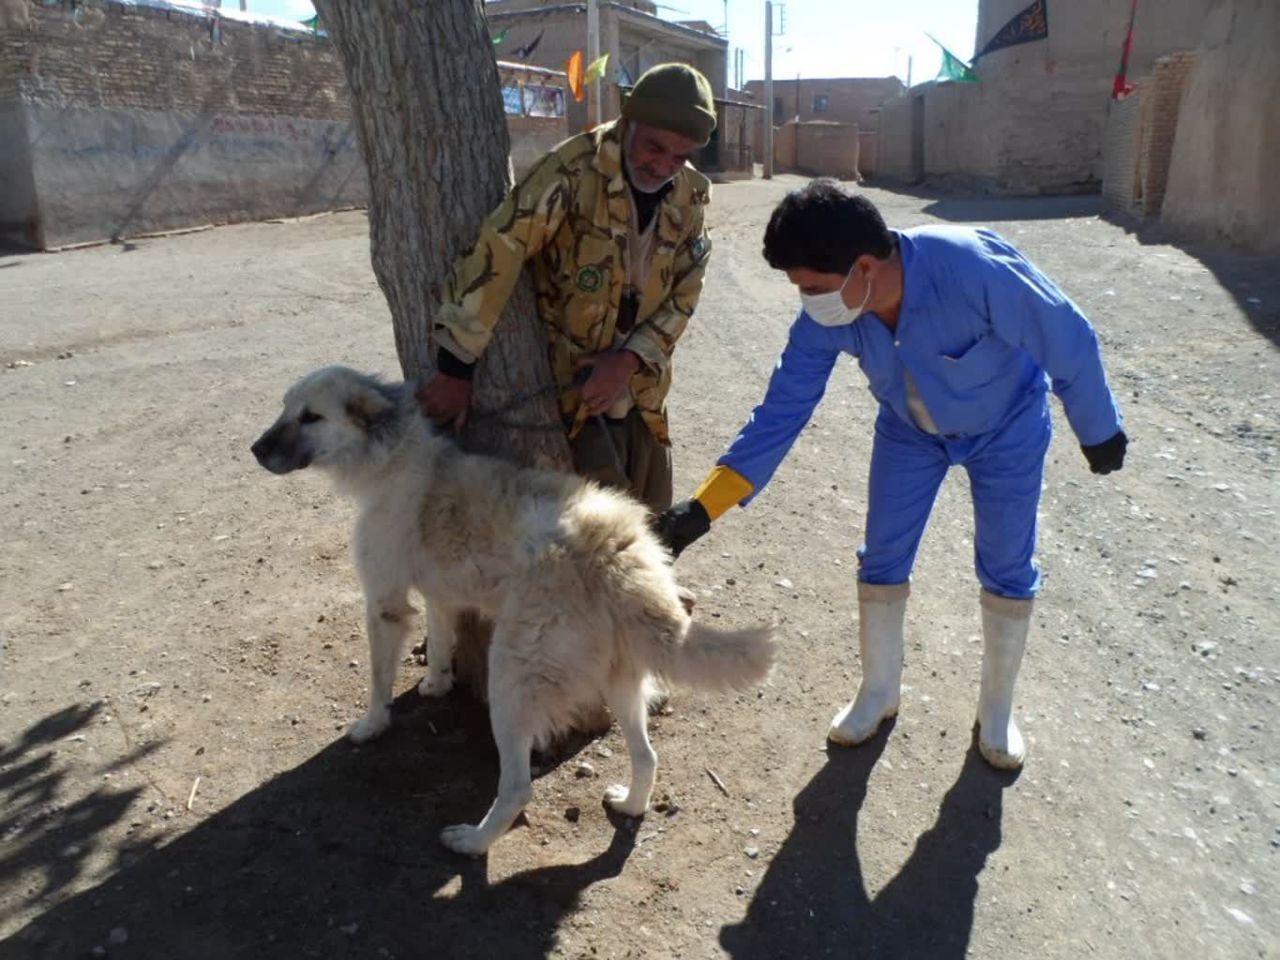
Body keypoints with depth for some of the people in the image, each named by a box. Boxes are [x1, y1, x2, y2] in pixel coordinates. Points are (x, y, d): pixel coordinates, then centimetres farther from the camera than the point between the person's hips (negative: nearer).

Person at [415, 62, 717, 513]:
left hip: (639, 390, 6)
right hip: (565, 386, -6)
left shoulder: (689, 195, -1)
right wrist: (455, 368, -26)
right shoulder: (572, 170, -21)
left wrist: (631, 359, -16)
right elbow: (494, 255, -26)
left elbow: (684, 294, 1)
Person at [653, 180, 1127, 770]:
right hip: (910, 431, 3)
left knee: (1007, 570, 5)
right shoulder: (826, 317, -28)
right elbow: (782, 409, -22)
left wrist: (1098, 430, -9)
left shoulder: (976, 270, -41)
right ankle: (878, 691, 29)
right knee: (882, 561, 5)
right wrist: (703, 507, -29)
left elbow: (1070, 342, -25)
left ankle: (997, 709, 28)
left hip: (1006, 427, -3)